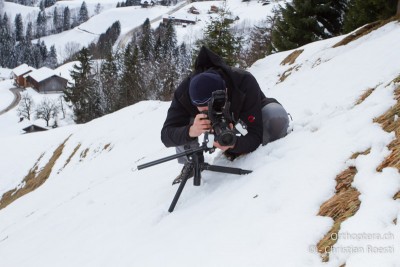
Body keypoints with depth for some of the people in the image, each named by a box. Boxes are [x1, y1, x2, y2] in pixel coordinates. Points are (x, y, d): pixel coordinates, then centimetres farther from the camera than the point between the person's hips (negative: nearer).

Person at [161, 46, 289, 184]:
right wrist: (190, 131, -58)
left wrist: (234, 144, -63)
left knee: (277, 117, -35)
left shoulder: (245, 82, -43)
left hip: (249, 109, -2)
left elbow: (255, 136, -40)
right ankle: (192, 164, 3)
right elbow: (166, 135, -36)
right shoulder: (183, 92, -36)